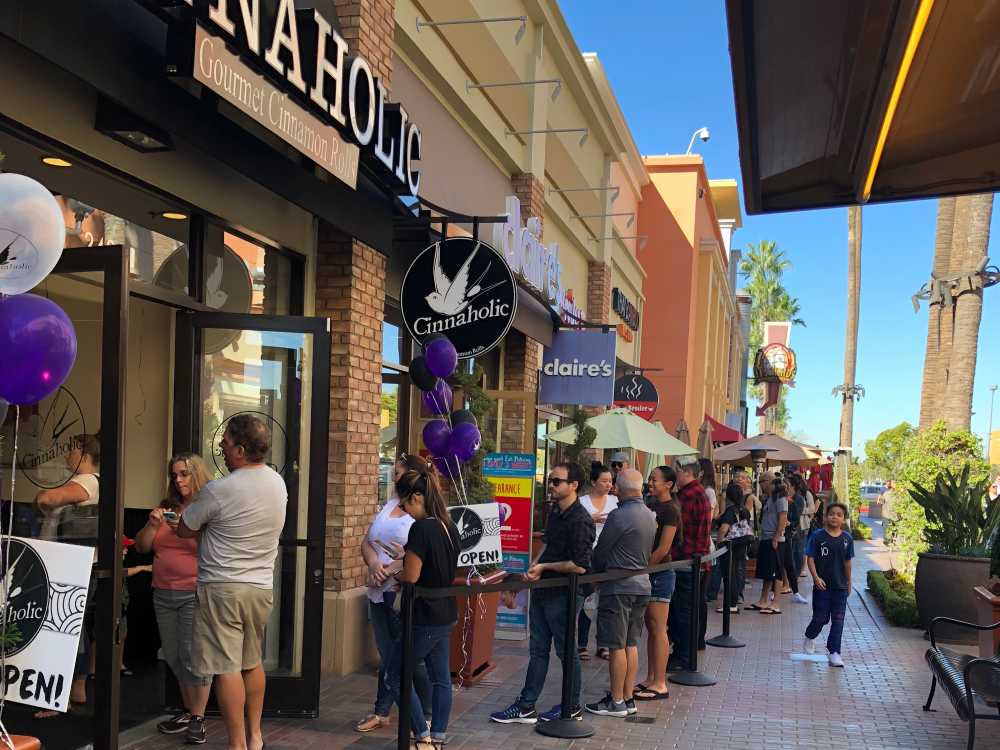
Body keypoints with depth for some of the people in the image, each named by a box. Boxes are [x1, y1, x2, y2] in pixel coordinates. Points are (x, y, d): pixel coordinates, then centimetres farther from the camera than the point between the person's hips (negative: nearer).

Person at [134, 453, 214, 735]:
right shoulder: (165, 506, 12)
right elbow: (141, 547, 13)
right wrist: (152, 524, -5)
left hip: (195, 593, -6)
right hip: (163, 593, 6)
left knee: (193, 657, -6)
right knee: (173, 656, 10)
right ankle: (188, 711, 22)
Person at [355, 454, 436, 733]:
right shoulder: (389, 505, 15)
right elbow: (366, 543, 13)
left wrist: (392, 569, -20)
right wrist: (374, 564, -8)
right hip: (380, 593, 7)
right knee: (387, 655, 14)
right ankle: (381, 712, 23)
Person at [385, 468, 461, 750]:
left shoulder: (420, 529, -21)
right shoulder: (450, 527, 5)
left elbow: (410, 577, -19)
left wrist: (394, 575, 2)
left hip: (424, 618, -9)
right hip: (447, 615, 9)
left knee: (396, 679, 4)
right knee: (441, 678, 13)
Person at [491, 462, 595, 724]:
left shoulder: (579, 521, -21)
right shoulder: (555, 513, 8)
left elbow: (580, 565, -25)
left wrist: (544, 567, -14)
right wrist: (535, 564, 4)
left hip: (564, 594, -9)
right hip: (543, 591, 9)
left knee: (566, 650, 6)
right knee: (538, 649, 12)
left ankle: (572, 708, 21)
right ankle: (526, 707, 18)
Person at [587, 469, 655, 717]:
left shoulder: (619, 515, -16)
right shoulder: (649, 515, 9)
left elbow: (600, 551, -8)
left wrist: (597, 573, 10)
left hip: (619, 586, -8)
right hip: (642, 584, 8)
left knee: (616, 646, -1)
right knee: (631, 644, 13)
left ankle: (616, 702, 5)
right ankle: (628, 698, 19)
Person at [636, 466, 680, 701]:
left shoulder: (670, 509, -12)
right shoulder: (651, 507, 13)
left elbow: (663, 549, -17)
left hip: (660, 573, -9)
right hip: (648, 573, 9)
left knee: (658, 628, -5)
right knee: (650, 627, 11)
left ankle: (660, 685, -1)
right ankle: (650, 679, 18)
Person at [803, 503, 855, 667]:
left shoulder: (847, 539, 1)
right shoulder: (818, 536, -8)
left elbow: (847, 562, 10)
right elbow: (810, 558, -6)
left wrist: (849, 584, 15)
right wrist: (816, 578, -16)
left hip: (841, 587, 2)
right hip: (823, 586, -2)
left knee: (838, 620, 3)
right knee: (821, 618, 6)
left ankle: (834, 653, 9)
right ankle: (810, 638, 36)